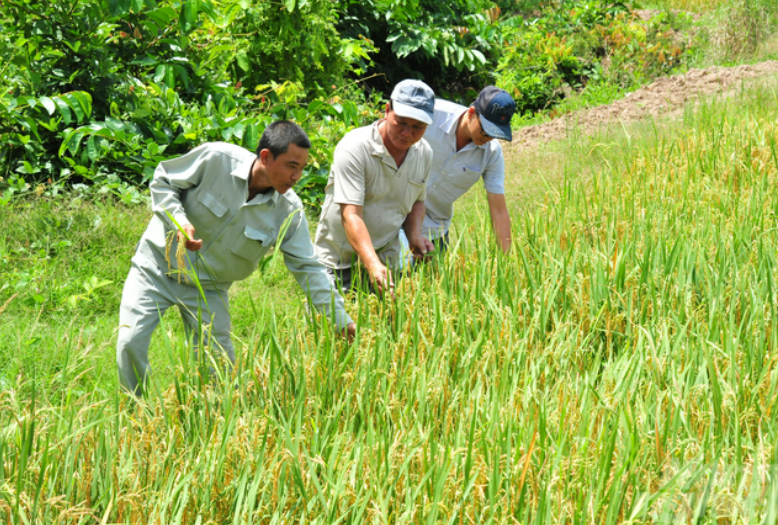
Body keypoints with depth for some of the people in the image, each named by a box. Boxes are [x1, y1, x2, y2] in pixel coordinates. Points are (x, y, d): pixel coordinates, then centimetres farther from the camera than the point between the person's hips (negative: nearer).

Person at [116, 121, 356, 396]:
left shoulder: (289, 211, -13)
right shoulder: (215, 159, -22)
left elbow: (309, 268, -9)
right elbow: (163, 180, -9)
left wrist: (342, 321, -16)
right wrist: (178, 220, -27)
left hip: (208, 289, 3)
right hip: (159, 263, -3)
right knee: (131, 342, -13)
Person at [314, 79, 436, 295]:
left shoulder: (424, 153, 1)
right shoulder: (354, 148, -20)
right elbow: (351, 215, -28)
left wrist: (414, 234, -1)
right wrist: (373, 265, -41)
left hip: (387, 262, 5)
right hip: (339, 260, -5)